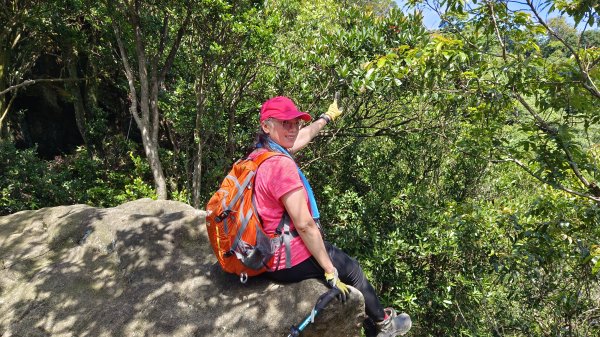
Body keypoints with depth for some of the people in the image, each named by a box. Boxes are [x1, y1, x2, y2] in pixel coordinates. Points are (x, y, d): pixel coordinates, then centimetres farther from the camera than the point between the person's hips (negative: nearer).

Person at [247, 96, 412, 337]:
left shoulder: (259, 154, 1)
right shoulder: (281, 165, -27)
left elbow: (302, 137, 19)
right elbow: (304, 224, -26)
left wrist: (327, 117, 34)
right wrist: (330, 270, -17)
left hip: (266, 256, 9)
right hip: (291, 261, -9)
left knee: (335, 253, 31)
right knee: (351, 269, 15)